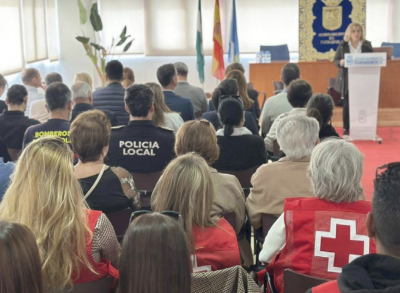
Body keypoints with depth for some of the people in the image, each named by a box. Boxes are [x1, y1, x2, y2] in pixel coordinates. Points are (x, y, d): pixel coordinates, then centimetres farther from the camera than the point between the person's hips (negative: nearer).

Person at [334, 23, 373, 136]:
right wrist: (341, 62, -17)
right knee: (347, 105, 3)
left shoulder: (367, 45, 7)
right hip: (347, 81, -1)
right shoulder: (343, 46, 3)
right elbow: (335, 61, 5)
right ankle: (346, 129, 12)